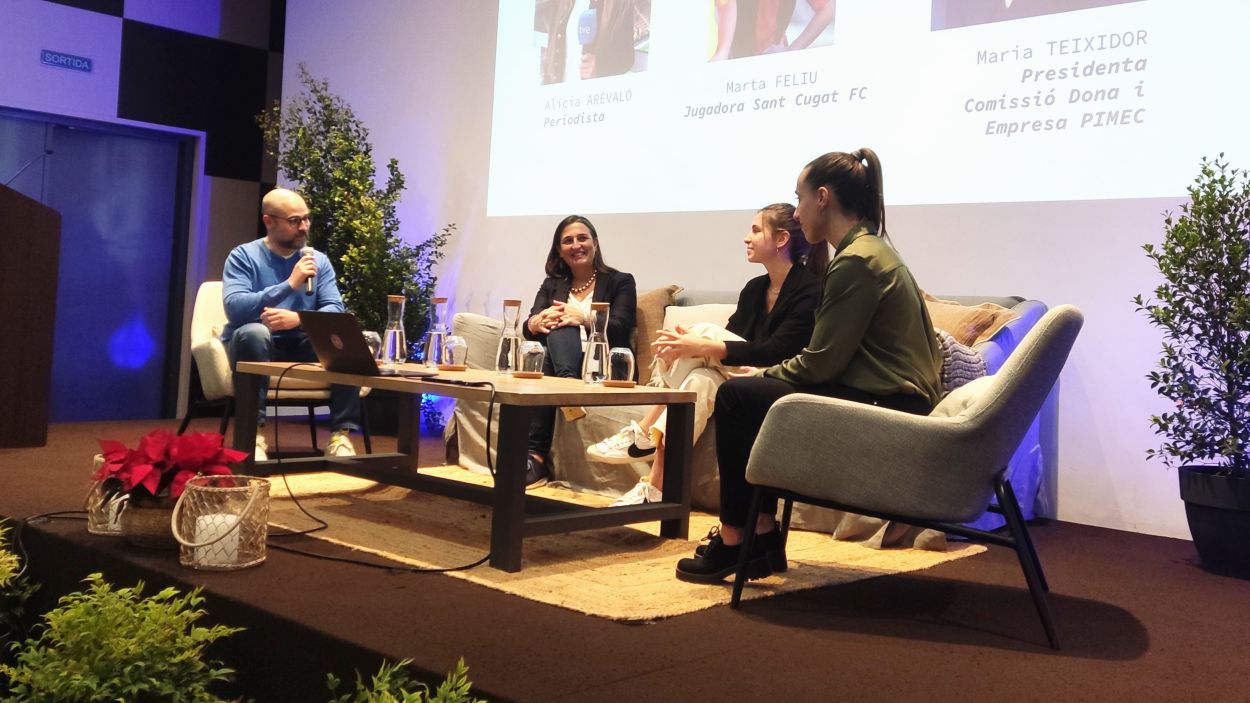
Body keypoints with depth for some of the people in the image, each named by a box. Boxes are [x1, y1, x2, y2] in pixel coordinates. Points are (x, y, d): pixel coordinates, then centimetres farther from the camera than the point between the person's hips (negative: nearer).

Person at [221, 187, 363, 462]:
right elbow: (235, 308, -21)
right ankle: (254, 432, -33)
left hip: (302, 348, 3)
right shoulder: (243, 256, -4)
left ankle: (342, 433, -24)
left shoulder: (318, 260, 6)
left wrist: (298, 318, -27)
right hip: (258, 347, -3)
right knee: (253, 332, -36)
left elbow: (335, 309, -6)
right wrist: (290, 285, -26)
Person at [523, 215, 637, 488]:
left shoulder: (620, 282, 12)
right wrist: (537, 322, -19)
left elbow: (619, 331, -5)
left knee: (560, 330, -33)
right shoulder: (552, 284, 23)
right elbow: (528, 329, 8)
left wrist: (584, 318, -26)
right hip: (556, 363, 3)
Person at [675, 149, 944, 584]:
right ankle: (763, 536, 14)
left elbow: (819, 364, -16)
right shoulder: (870, 251, 17)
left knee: (735, 397, -7)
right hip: (886, 400, 10)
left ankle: (733, 540, 3)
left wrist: (763, 374, 1)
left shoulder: (857, 261, -15)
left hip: (884, 410, -10)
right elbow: (828, 358, 15)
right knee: (754, 393, 15)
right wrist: (765, 375, 8)